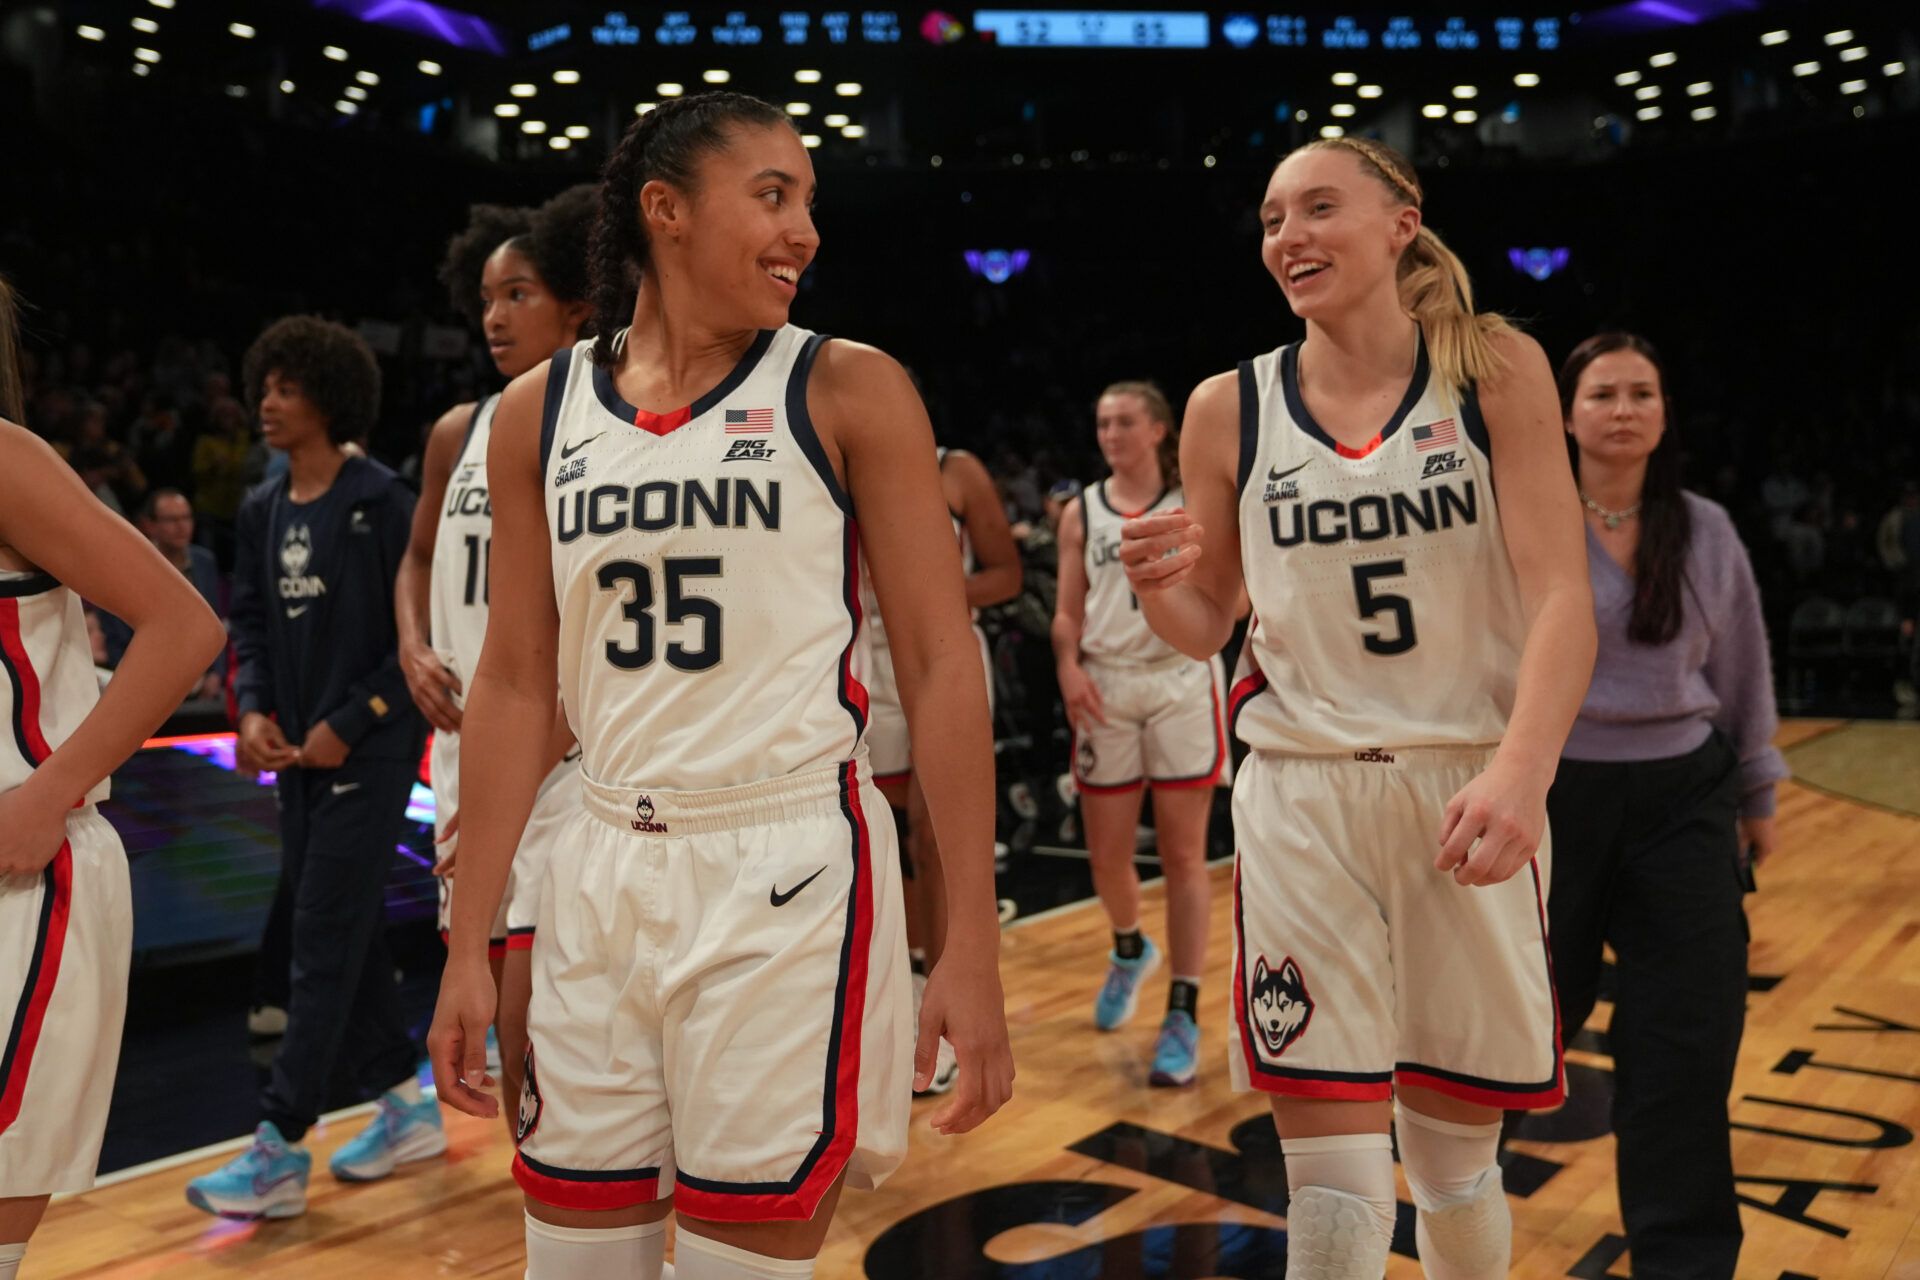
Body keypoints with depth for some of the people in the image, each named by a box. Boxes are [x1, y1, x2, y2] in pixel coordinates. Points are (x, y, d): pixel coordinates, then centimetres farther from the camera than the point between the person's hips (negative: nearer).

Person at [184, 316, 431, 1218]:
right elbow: (251, 623, 14)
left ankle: (279, 1152, 2)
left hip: (369, 752, -8)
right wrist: (253, 709, -3)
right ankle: (405, 1109, 28)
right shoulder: (261, 512, 10)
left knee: (324, 942, -5)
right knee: (347, 935, 14)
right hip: (300, 753, 8)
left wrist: (348, 723, -15)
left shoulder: (380, 501, -11)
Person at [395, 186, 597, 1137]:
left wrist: (531, 762, -16)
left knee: (534, 1013, -10)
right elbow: (419, 559, 23)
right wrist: (414, 651, 3)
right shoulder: (459, 434, 9)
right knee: (512, 1004, 15)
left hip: (570, 753, -6)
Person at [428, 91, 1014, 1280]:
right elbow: (517, 683, 7)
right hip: (607, 873, 4)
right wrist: (469, 946, 5)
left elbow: (943, 664, -7)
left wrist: (972, 951, -11)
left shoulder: (849, 391, -4)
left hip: (790, 873, -3)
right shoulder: (540, 412, 6)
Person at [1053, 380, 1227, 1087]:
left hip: (1181, 682, -3)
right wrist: (1069, 667, -7)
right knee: (1107, 854, 8)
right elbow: (1068, 612, 9)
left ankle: (1183, 1015, 4)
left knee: (1183, 855, -2)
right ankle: (1130, 950, 39)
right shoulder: (1080, 512, 10)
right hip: (1106, 687, 3)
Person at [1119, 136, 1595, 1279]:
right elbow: (1207, 628, 9)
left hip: (1472, 792, 0)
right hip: (1303, 798, 0)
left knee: (1457, 1160, 14)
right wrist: (1157, 586, -14)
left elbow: (1561, 595, -10)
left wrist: (1523, 768, -26)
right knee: (1334, 1180, -1)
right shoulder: (1229, 409, 1)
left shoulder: (1496, 369, -1)